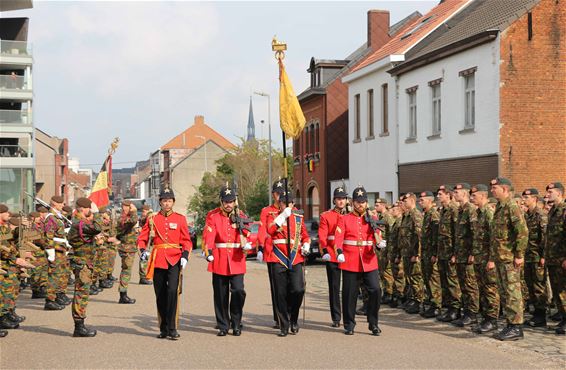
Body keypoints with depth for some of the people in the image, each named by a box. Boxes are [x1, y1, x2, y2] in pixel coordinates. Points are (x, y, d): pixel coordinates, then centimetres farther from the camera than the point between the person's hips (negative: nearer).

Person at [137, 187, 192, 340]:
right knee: (160, 295, 6)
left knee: (172, 290, -17)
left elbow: (186, 240, 5)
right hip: (158, 260, 2)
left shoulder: (180, 218, 6)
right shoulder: (153, 219, 8)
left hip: (174, 260, -2)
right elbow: (142, 238, 9)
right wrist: (143, 251, -10)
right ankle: (164, 329, 19)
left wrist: (185, 256, -10)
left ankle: (171, 328, -11)